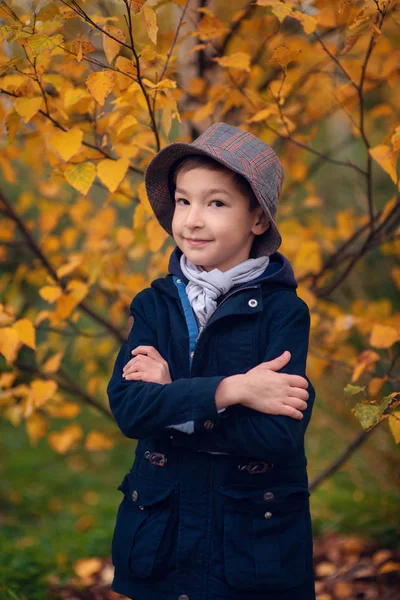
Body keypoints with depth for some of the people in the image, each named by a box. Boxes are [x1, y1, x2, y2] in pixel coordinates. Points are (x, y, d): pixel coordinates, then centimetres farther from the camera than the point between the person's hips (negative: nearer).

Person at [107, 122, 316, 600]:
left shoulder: (282, 310, -9)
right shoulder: (153, 305, 1)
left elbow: (282, 431, -21)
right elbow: (125, 406, -14)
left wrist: (170, 401, -16)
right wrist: (228, 389, -22)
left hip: (255, 540, -2)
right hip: (159, 538, 3)